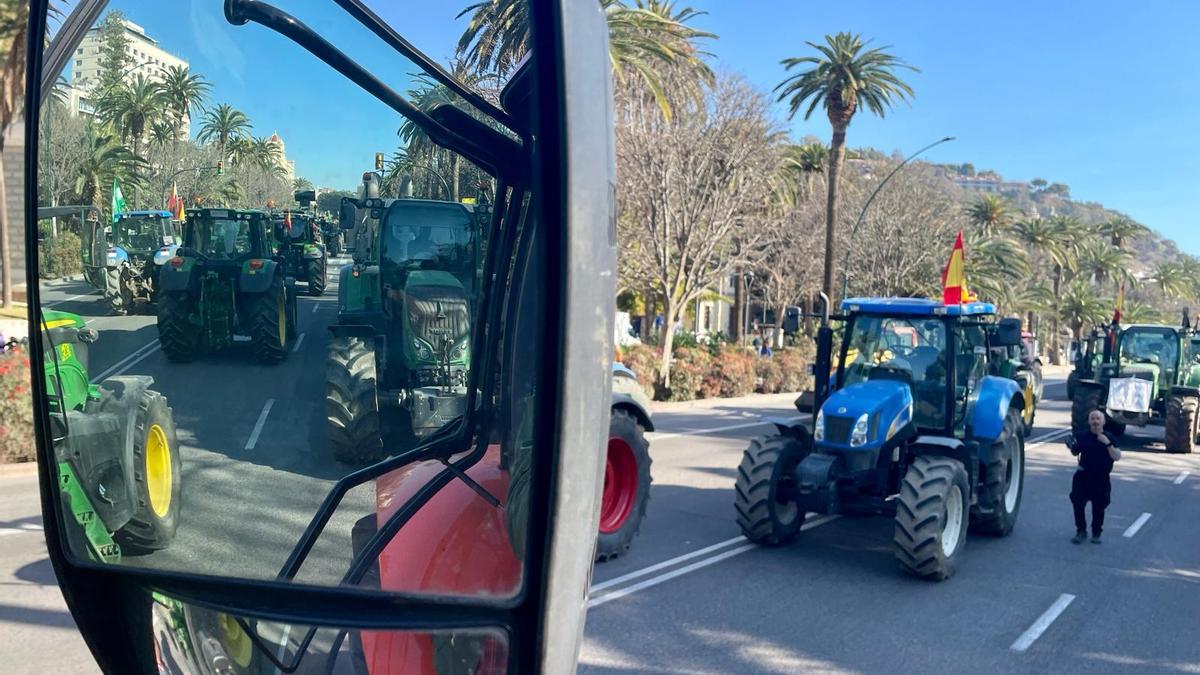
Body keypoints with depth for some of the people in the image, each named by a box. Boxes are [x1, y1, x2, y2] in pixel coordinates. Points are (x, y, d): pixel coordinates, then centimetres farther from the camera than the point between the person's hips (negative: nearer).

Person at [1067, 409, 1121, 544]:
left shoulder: (1109, 438, -2)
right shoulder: (1083, 436, 0)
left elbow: (1117, 457, -12)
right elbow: (1076, 453, 8)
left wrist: (1108, 443, -25)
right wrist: (1072, 447, -14)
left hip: (1101, 478, 0)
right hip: (1083, 477, 0)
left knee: (1099, 507, 6)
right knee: (1078, 502, -5)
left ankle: (1096, 533, 25)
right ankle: (1081, 531, 12)